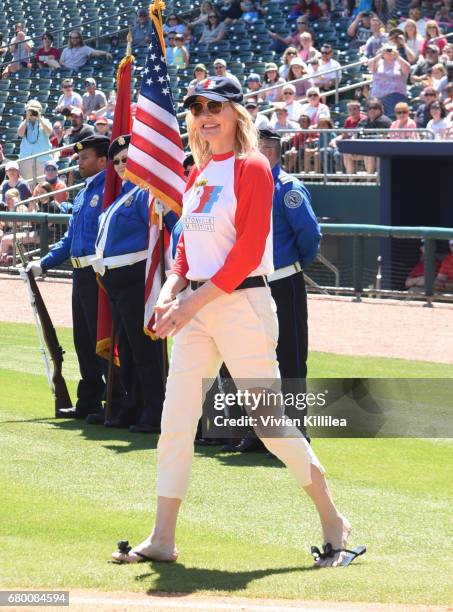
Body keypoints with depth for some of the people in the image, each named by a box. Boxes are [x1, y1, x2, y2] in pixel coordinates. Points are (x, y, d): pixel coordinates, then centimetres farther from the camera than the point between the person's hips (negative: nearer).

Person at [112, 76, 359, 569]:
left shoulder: (252, 168, -8)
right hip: (195, 306, 7)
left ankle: (333, 523, 11)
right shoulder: (199, 173, 15)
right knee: (174, 422, 2)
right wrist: (172, 289, 1)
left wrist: (196, 300, -20)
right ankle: (161, 541, 5)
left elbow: (248, 251, -16)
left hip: (242, 302, -7)